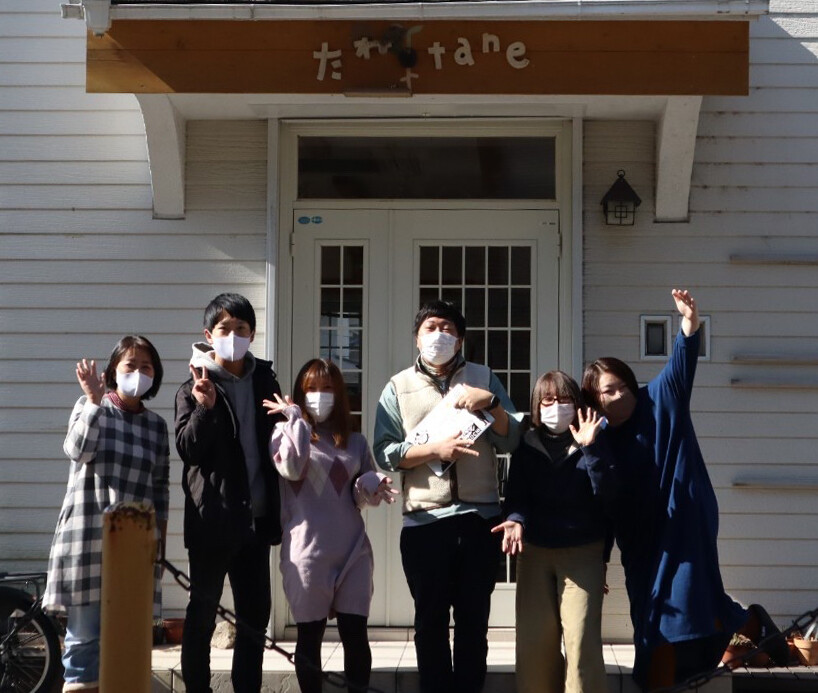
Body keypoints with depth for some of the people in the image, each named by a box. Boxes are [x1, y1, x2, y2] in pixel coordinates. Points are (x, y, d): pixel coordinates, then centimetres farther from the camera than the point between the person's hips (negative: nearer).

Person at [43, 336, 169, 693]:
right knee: (84, 631, -3)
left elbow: (160, 486, 14)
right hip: (88, 534, -3)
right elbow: (78, 450, -13)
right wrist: (94, 400, -15)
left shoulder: (156, 425, 13)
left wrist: (161, 535, 9)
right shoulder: (89, 406, 6)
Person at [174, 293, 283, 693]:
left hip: (255, 517, 4)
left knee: (256, 614, 9)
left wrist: (275, 509, 8)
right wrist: (204, 407, -26)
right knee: (203, 613, 6)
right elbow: (188, 449, -11)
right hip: (212, 519, -4)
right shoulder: (195, 387, -2)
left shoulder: (264, 382, 9)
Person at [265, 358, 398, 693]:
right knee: (310, 636, 5)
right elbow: (292, 467, -17)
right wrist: (295, 417, -8)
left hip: (352, 550, 3)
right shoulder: (286, 432, 4)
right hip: (307, 550, -2)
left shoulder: (355, 442, 13)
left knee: (356, 635, -1)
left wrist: (371, 488, -6)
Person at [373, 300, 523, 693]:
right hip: (424, 521, -1)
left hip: (480, 517, 1)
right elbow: (384, 453, -4)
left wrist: (490, 403, -12)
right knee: (431, 622, 8)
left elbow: (512, 441, 3)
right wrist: (435, 449, -15)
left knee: (474, 621, 8)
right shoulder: (398, 387, 5)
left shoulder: (484, 379, 8)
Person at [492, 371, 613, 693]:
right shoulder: (526, 446, 6)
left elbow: (607, 495, -11)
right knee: (534, 639, 1)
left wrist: (589, 448, -20)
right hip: (535, 550, 2)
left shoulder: (592, 445, 1)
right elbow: (515, 494, 1)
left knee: (581, 638, -12)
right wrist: (516, 520, -21)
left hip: (583, 552, -2)